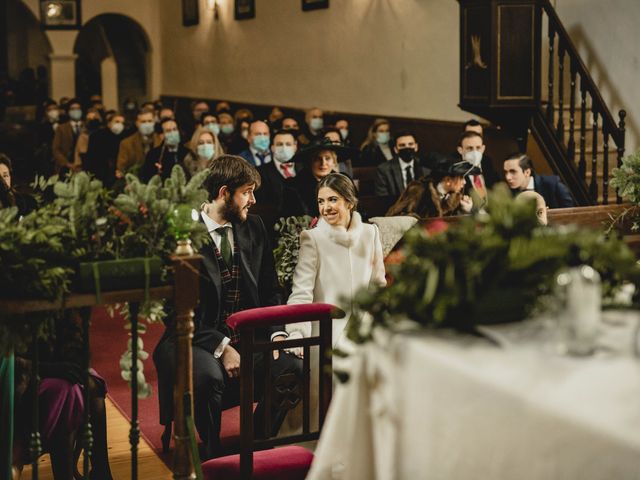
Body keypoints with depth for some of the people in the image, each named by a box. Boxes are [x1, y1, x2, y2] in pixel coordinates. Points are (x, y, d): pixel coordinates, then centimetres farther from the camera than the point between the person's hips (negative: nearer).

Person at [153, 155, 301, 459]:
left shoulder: (254, 228, 8)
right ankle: (215, 457, -8)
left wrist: (276, 333, -5)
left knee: (294, 368, -20)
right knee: (209, 375, -35)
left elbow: (270, 289, 13)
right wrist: (221, 347, -19)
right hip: (197, 340, -5)